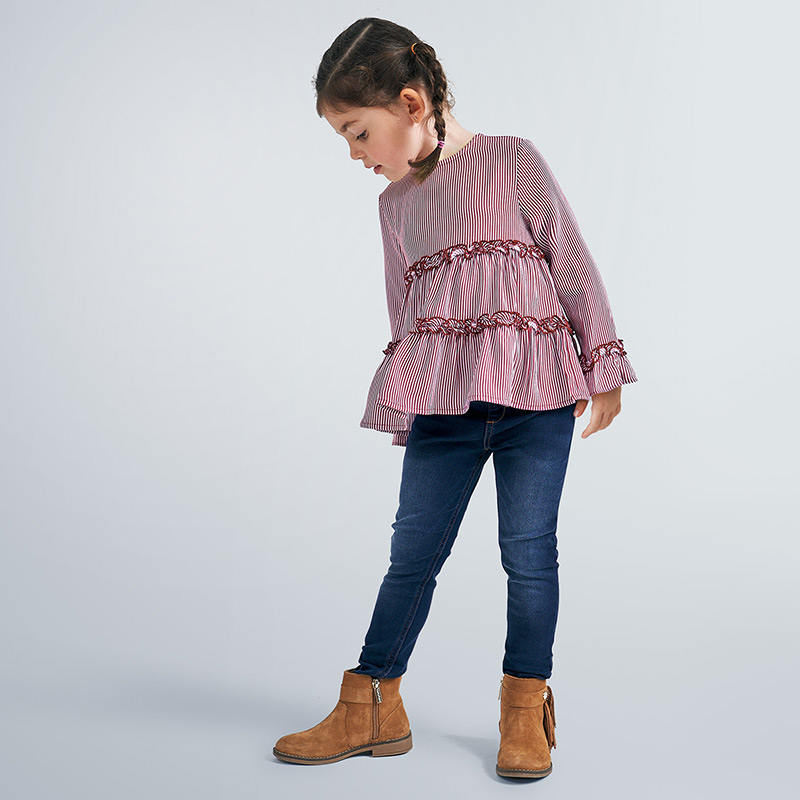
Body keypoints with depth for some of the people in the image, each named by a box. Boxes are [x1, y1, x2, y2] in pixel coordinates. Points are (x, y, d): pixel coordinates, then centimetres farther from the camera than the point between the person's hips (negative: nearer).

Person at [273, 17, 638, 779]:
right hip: (441, 405, 4)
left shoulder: (511, 161, -1)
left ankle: (526, 710, 16)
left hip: (534, 398, -4)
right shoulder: (395, 203, 14)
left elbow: (572, 262, 1)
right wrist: (408, 412, 19)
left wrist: (602, 364, 1)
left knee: (528, 551, 1)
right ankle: (371, 708, 16)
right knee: (412, 552, 6)